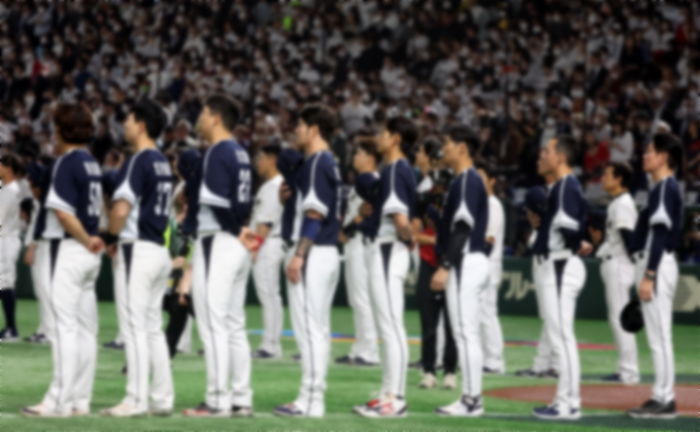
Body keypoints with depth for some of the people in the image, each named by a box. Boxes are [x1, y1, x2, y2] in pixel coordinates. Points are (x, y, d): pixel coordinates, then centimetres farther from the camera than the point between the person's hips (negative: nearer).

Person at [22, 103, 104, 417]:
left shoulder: (67, 162, -12)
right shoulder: (92, 163, 15)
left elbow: (63, 212, -20)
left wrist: (87, 241, -12)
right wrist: (91, 239, 1)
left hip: (69, 248, -9)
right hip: (89, 254, 9)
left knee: (64, 326, -8)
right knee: (85, 328, 9)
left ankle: (59, 401, -9)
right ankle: (80, 400, 13)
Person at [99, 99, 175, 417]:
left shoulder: (138, 161, -13)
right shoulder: (163, 163, 15)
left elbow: (121, 209, -23)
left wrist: (111, 238, -6)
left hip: (137, 250, -9)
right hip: (160, 250, 9)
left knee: (134, 327, -7)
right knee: (152, 326, 12)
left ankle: (136, 400, -8)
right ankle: (162, 398, 13)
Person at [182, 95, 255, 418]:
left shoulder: (218, 152, -12)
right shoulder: (240, 153, 15)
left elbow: (217, 202, -18)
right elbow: (243, 202, 13)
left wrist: (236, 231, -6)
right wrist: (241, 229, 0)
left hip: (218, 242, -9)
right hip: (237, 246, 9)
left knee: (213, 324, -7)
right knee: (234, 325, 11)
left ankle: (218, 401, -8)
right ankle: (241, 399, 13)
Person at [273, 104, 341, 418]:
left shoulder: (316, 163, -12)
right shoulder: (330, 164, 17)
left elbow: (314, 214, -19)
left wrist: (298, 255, -21)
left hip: (312, 253, -10)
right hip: (328, 252, 10)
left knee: (309, 327, -9)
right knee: (318, 329, 10)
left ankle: (310, 401, -9)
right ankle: (314, 399, 13)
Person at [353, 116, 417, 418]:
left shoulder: (394, 169, -14)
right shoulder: (402, 169, 15)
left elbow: (400, 218, -24)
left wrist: (408, 238, -10)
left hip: (389, 250, -10)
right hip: (386, 250, 10)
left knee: (391, 326, -8)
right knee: (388, 327, 13)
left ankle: (396, 399, -7)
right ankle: (389, 394, 19)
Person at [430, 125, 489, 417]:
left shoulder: (467, 181, -12)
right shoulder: (462, 181, 19)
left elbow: (462, 228, -19)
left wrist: (445, 266, -22)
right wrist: (447, 265, 20)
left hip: (466, 262, -11)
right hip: (468, 262, 11)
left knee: (466, 332, -10)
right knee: (466, 333, 10)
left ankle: (472, 400, -11)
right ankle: (471, 397, 12)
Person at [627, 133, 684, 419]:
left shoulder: (666, 188, -13)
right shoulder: (662, 188, 17)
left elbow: (660, 234, -19)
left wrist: (648, 275, -23)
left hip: (657, 265, -10)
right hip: (652, 264, 10)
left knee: (659, 334, -9)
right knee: (657, 335, 12)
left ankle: (664, 400, -8)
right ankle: (663, 397, 15)